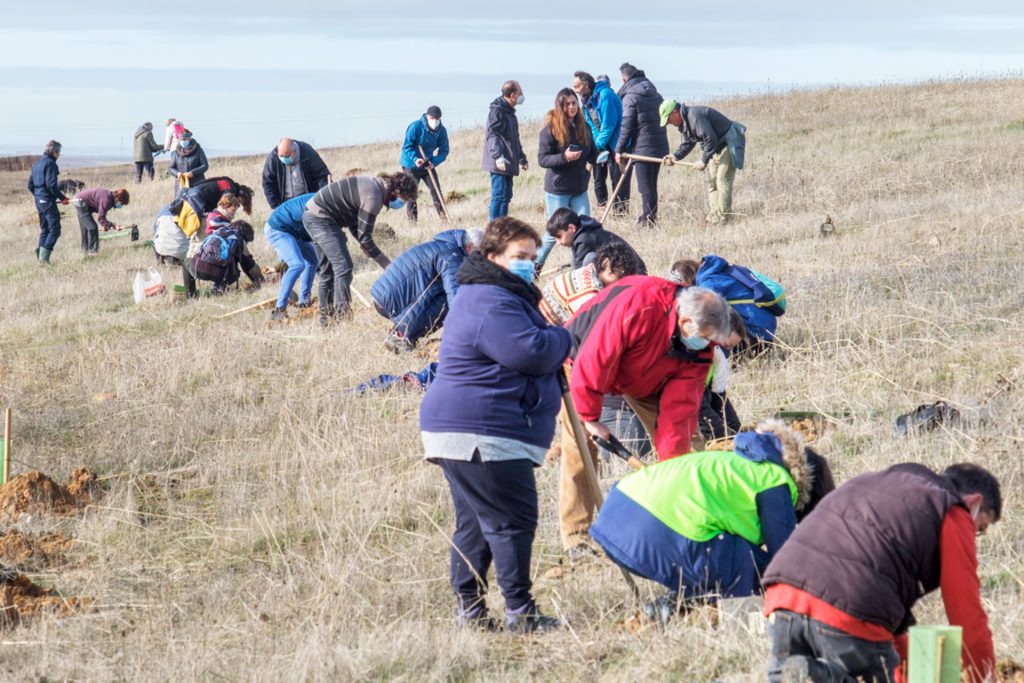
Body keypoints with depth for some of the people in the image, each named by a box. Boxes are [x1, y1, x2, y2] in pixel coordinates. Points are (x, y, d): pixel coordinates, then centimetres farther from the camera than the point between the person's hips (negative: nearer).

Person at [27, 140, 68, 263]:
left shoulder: (37, 163, 15)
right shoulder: (50, 163, -12)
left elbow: (30, 185, 17)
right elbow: (51, 184, -21)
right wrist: (62, 198, -14)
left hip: (38, 200, 9)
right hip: (48, 200, -9)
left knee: (44, 228, 17)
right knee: (54, 229, -7)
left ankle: (41, 252, 8)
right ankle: (44, 256, -13)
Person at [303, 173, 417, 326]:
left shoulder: (375, 185, 10)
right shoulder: (373, 198, -21)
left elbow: (354, 226, 15)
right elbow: (364, 237, -18)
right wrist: (387, 264, -12)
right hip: (320, 218, -11)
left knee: (327, 270, 15)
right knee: (343, 267, -14)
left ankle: (325, 317, 21)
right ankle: (341, 314, -19)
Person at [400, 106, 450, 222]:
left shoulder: (442, 130, -9)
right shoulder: (415, 127, -22)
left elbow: (444, 150, -6)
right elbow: (406, 147, -19)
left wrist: (434, 162, -24)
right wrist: (415, 159, -36)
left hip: (429, 164, 3)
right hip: (411, 165, -3)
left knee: (436, 190, -3)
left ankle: (443, 217, 1)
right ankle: (412, 220, 3)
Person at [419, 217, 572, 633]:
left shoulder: (500, 296, 22)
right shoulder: (491, 302, -15)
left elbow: (531, 354, 27)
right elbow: (532, 352, -22)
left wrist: (554, 339, 7)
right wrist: (565, 338, -4)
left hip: (462, 432, 12)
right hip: (482, 435, -12)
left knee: (475, 521, 12)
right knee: (512, 520, -9)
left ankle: (470, 608, 15)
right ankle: (519, 611, -7)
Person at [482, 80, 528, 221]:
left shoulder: (509, 111, 19)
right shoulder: (497, 111, -12)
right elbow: (491, 135, -24)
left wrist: (522, 158, 36)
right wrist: (498, 156, -37)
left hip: (508, 164, 10)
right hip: (499, 163, -10)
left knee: (506, 196, 12)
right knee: (499, 196, -11)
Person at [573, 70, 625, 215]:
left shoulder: (604, 95, -21)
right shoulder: (586, 99, 7)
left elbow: (609, 123, -22)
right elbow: (590, 125, 11)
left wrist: (599, 144, -17)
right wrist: (596, 142, -4)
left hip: (613, 142, -8)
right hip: (599, 143, 8)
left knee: (616, 175, -7)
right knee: (598, 176, 11)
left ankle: (620, 208, -3)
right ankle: (602, 203, 21)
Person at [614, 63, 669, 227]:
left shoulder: (630, 97, -9)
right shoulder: (655, 94, 14)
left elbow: (626, 126, -12)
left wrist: (619, 150, -4)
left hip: (642, 147, -8)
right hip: (660, 145, 8)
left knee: (645, 187, -4)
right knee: (651, 185, 17)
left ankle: (648, 219, -4)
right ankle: (651, 216, 23)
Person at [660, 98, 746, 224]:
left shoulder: (695, 116, -26)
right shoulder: (684, 123, 7)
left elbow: (710, 139, -29)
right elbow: (687, 144, 15)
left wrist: (703, 161, -22)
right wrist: (675, 156, -1)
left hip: (730, 142, -11)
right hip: (717, 148, 11)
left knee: (723, 180, -13)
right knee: (712, 181, 10)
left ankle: (723, 216, -11)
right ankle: (714, 214, 14)